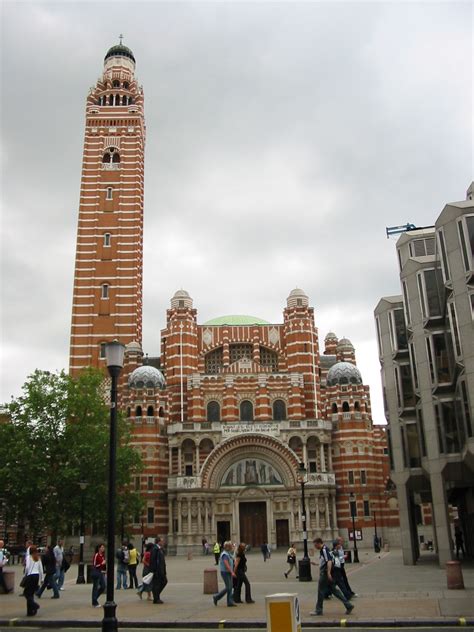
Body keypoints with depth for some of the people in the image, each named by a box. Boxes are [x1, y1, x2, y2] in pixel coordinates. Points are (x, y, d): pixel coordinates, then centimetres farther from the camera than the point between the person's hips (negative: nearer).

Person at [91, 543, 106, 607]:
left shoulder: (103, 555, 10)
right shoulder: (96, 555, -14)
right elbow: (94, 565, -15)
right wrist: (102, 563, -21)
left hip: (101, 573, 8)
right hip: (96, 573, -8)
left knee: (103, 586, 8)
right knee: (95, 587, 0)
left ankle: (94, 599, 27)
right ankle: (95, 603, 10)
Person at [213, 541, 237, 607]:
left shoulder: (229, 554, 12)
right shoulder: (224, 554, -18)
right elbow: (226, 564, -26)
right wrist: (232, 572, -30)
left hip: (229, 573, 9)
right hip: (225, 572, -9)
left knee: (230, 587, 7)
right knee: (228, 587, -8)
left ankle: (230, 602, 11)